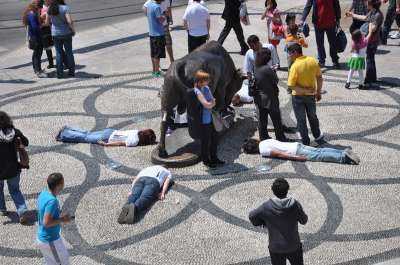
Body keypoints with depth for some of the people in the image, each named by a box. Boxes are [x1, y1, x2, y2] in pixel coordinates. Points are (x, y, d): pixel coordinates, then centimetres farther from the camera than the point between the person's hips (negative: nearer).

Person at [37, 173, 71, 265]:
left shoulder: (43, 194, 0)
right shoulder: (52, 201, -27)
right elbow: (46, 223, -28)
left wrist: (60, 217, 8)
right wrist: (62, 220, -17)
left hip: (42, 238, 9)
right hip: (50, 240, -9)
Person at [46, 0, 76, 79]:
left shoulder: (50, 9, -2)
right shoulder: (65, 8, -15)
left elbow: (47, 22, 4)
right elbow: (70, 21, -21)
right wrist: (73, 30, -6)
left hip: (55, 34, 3)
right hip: (66, 33, -3)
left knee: (59, 53, 11)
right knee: (69, 52, 11)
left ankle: (60, 73, 11)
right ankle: (71, 71, 18)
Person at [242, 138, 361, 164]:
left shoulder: (263, 150, -9)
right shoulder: (264, 141, 18)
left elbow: (279, 154, -17)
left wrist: (298, 158, -20)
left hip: (296, 151, -8)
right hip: (297, 145, 8)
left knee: (318, 156, -13)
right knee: (319, 151, 2)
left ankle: (344, 157, -23)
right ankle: (344, 152, -5)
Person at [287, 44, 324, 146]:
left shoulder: (295, 66, -23)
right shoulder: (313, 61, -7)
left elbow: (291, 85, -25)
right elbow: (319, 78, 1)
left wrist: (305, 90, -17)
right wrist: (318, 92, 11)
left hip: (298, 96, -5)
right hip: (311, 95, 5)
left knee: (301, 120, 9)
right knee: (312, 116, 24)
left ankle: (306, 142, 17)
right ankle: (317, 136, 40)